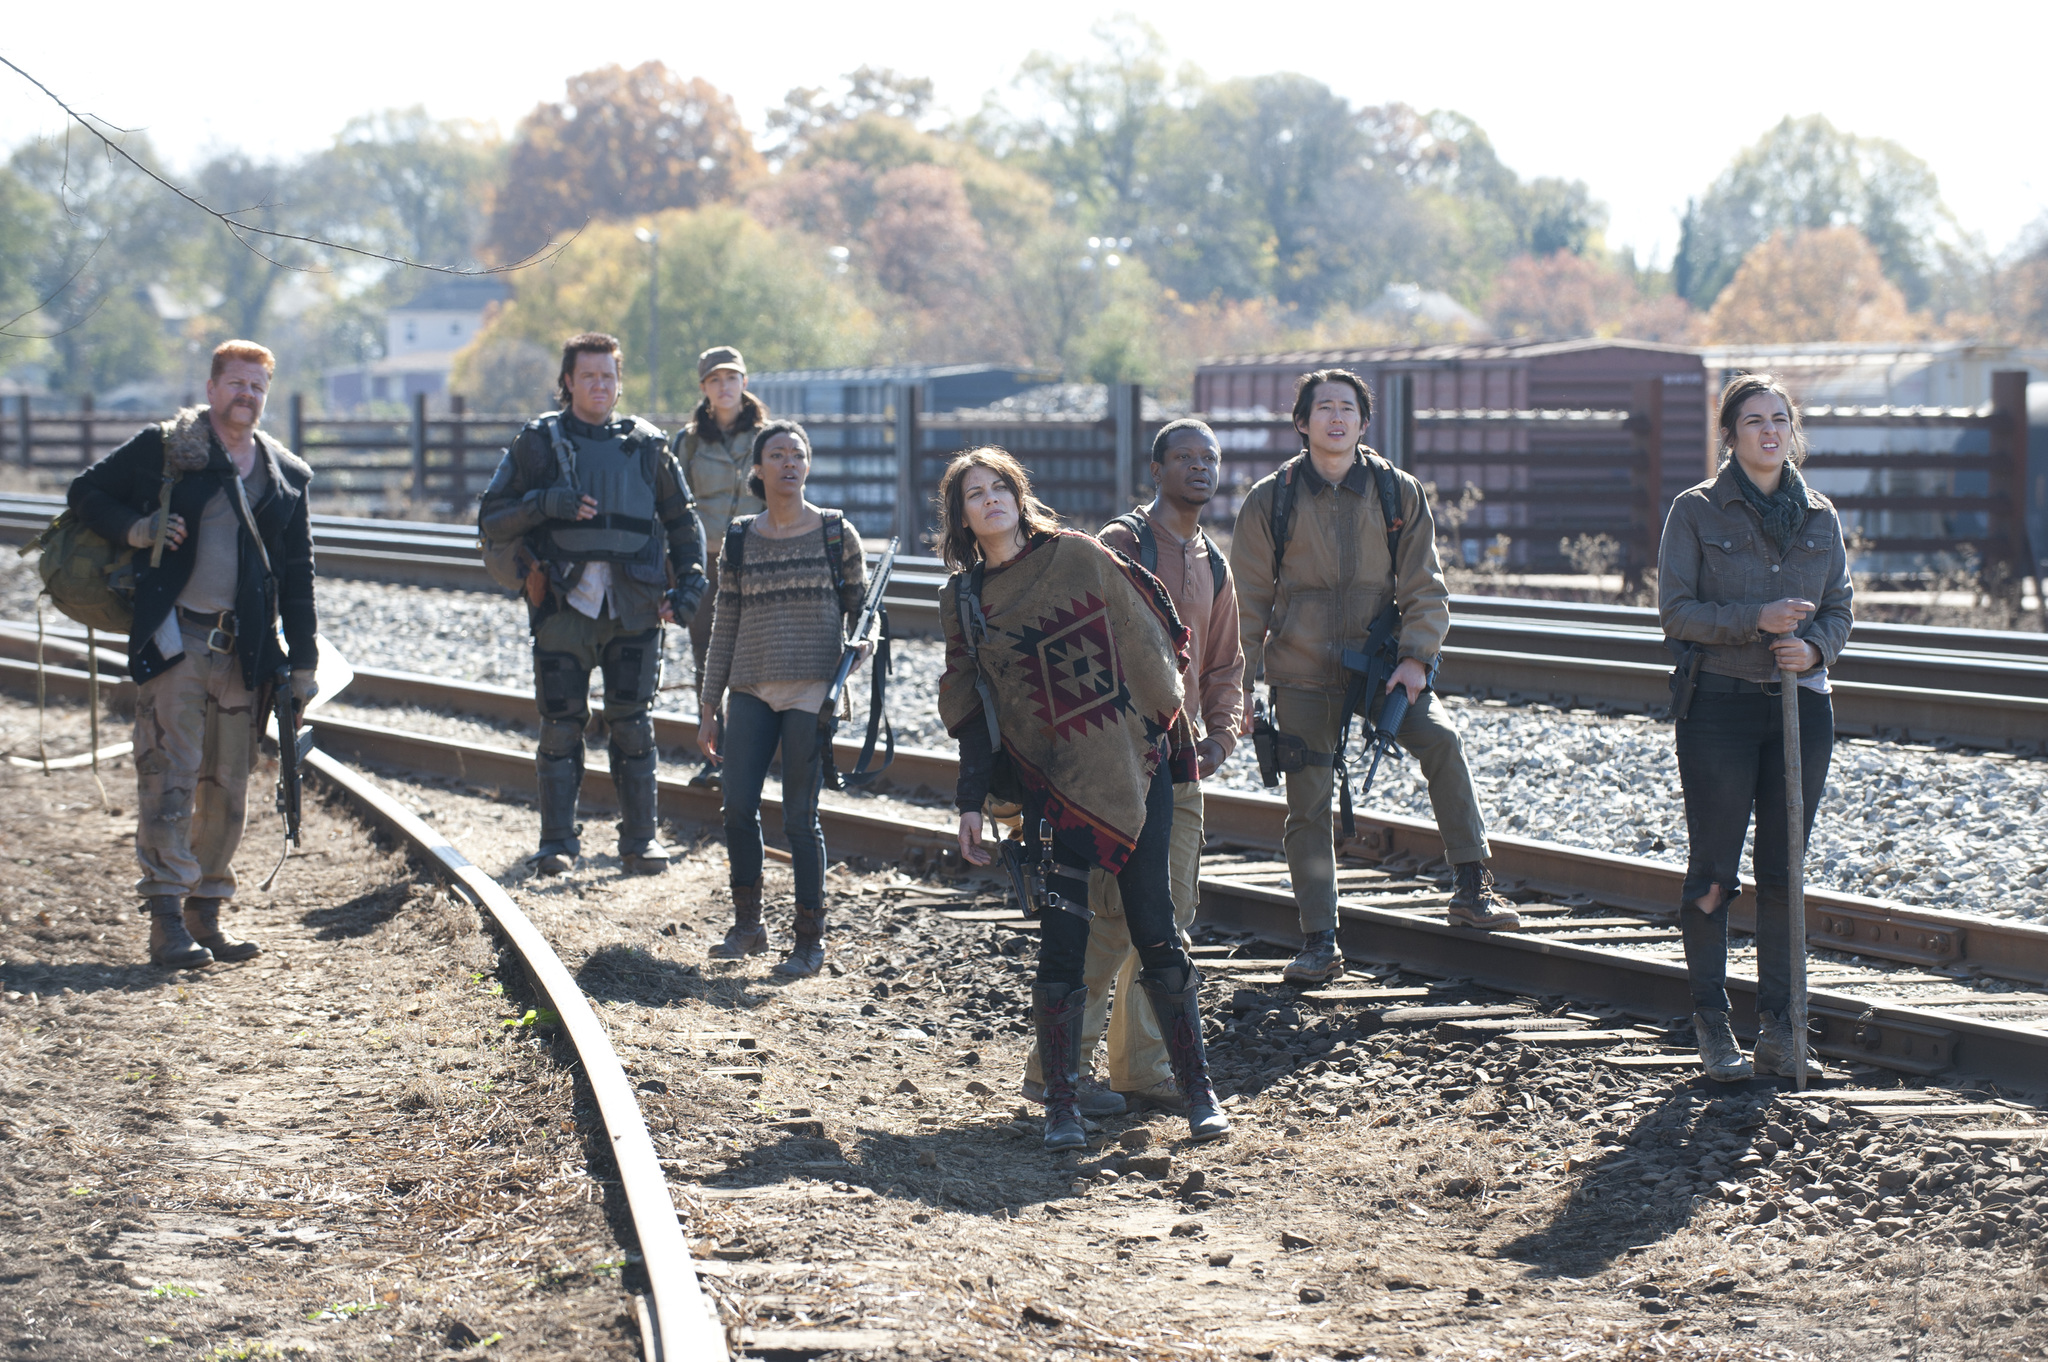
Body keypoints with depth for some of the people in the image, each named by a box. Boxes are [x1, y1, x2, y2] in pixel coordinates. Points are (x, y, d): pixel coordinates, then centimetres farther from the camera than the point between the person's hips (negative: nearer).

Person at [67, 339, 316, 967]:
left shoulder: (286, 475, 13)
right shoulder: (164, 449, 2)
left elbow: (298, 574, 16)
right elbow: (87, 492, 7)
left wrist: (303, 660, 12)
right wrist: (135, 529, -11)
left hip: (243, 650, 4)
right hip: (174, 639, -4)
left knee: (228, 785, 6)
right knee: (170, 774, -10)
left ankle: (206, 913, 15)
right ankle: (166, 917, -11)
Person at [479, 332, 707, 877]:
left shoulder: (646, 444, 9)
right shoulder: (538, 442, 5)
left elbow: (681, 519, 18)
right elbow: (491, 520, 3)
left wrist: (689, 576, 4)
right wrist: (544, 504, -14)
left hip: (633, 607, 1)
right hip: (564, 605, -1)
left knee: (632, 724, 2)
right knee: (561, 725, 0)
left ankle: (641, 838, 10)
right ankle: (558, 840, 9)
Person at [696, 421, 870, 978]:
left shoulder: (837, 534, 2)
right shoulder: (739, 540, 8)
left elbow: (860, 607, 7)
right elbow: (724, 628, 11)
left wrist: (863, 640, -17)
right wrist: (709, 710, 11)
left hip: (812, 690, -3)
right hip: (750, 691, 3)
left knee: (800, 816, -4)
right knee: (738, 807, -2)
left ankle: (810, 940, 7)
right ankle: (748, 925, 17)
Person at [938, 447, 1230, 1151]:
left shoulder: (1078, 556, 1)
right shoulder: (963, 598, 7)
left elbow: (1146, 637, 6)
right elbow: (973, 709, 9)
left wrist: (1171, 729, 8)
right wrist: (970, 803, 4)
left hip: (1133, 764, -1)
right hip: (1051, 778, 1)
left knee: (1155, 929, -2)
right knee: (1062, 940, -6)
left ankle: (1199, 1092, 4)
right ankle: (1061, 1105, 1)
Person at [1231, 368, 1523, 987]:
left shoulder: (1398, 493, 1)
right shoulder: (1271, 500, 0)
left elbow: (1423, 586, 3)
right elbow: (1248, 602, 4)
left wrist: (1416, 656, -12)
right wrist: (1238, 688, 0)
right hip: (1301, 673, 0)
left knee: (1441, 739, -24)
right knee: (1308, 806, 0)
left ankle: (1471, 888, -18)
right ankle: (1320, 942, 11)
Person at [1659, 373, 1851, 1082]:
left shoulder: (1819, 516, 10)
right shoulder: (1696, 510, -2)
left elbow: (1840, 607, 12)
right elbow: (1676, 610, -6)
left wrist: (1813, 646, -9)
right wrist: (1756, 618, -18)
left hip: (1801, 705, 4)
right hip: (1718, 704, -4)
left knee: (1785, 871, 6)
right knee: (1712, 870, -2)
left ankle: (1777, 1026, 12)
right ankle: (1711, 1025, 6)